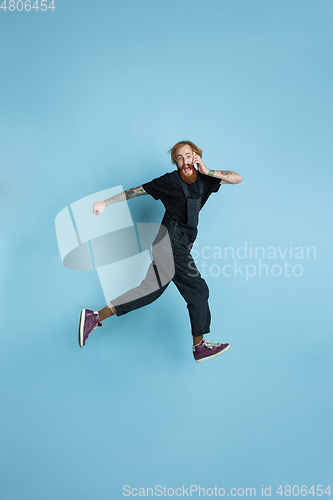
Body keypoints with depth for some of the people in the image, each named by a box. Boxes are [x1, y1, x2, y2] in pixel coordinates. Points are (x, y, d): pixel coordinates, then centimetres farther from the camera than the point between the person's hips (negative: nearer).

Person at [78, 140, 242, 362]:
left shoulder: (203, 180, 12)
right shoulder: (170, 181, -5)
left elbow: (237, 178, 9)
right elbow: (137, 190, 0)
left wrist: (207, 171, -4)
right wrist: (106, 203, -1)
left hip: (180, 245, 7)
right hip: (172, 240, -7)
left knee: (151, 289, 6)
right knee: (197, 289, -6)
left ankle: (96, 317, 9)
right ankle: (200, 346, 7)